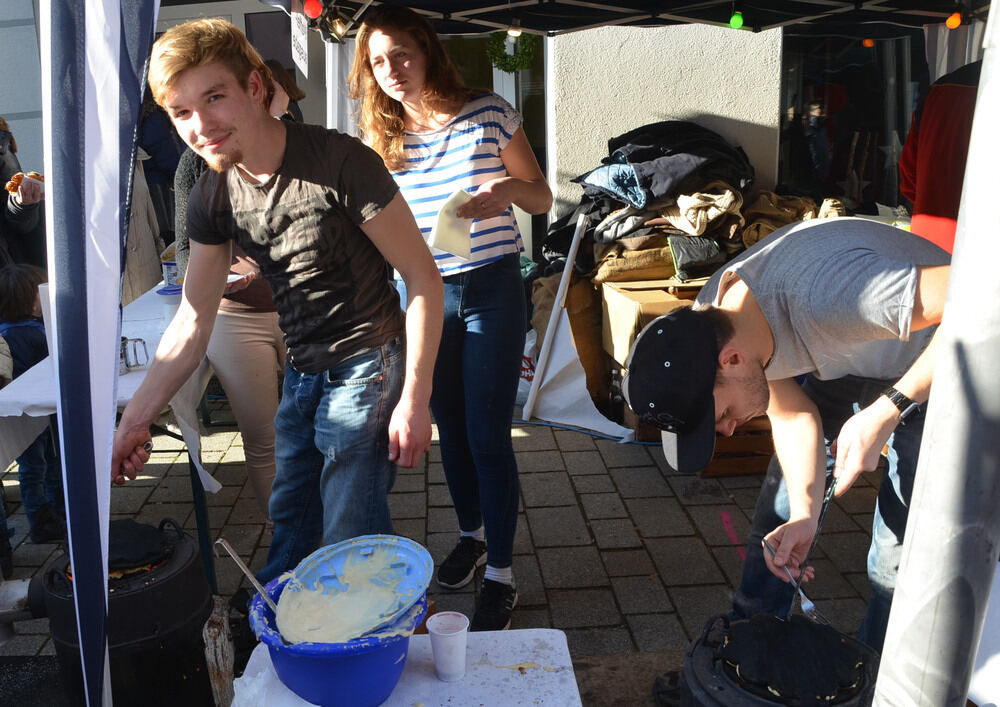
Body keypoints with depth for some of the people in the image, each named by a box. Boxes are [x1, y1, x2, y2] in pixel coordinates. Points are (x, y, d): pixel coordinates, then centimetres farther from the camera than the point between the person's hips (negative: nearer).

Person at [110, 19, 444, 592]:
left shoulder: (340, 163, -20)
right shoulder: (213, 198, 1)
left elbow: (423, 276, -16)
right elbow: (193, 321, 6)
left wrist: (415, 398, -20)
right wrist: (135, 421, 2)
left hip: (366, 368, -6)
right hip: (302, 374, 7)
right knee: (289, 529, 19)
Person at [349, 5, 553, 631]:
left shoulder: (489, 115, -6)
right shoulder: (381, 139, 5)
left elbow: (542, 198, 0)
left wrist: (506, 188, -22)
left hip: (491, 291, -4)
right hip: (424, 295, 4)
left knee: (488, 436, -5)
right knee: (451, 429, 15)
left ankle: (501, 576, 8)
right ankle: (472, 534, 37)